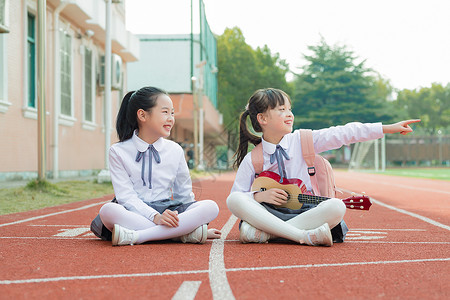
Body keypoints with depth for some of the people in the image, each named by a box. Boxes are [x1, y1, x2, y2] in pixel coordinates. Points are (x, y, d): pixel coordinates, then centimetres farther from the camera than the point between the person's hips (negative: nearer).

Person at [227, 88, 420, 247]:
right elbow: (237, 196, 1)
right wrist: (259, 196, -19)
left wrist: (389, 128, -7)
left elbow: (343, 134, -4)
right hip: (271, 212, -1)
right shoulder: (251, 160, -2)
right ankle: (305, 236, -36)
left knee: (336, 207, -29)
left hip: (304, 211, 1)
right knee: (233, 200, -29)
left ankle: (266, 232, -28)